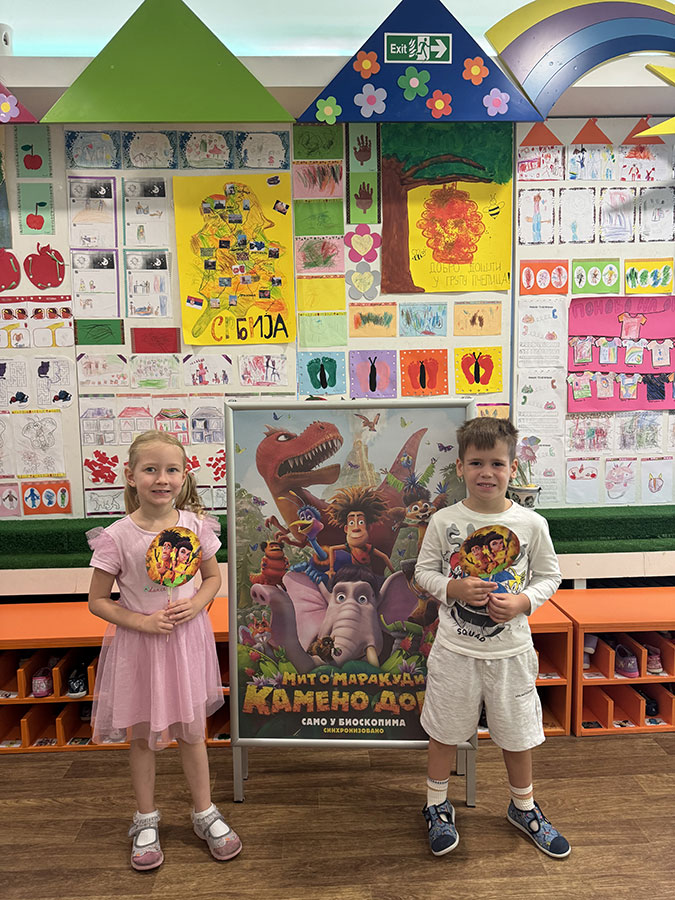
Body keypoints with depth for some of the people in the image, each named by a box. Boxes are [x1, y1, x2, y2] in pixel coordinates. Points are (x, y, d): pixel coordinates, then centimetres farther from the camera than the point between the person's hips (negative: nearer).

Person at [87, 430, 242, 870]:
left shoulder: (196, 525, -8)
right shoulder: (117, 536, -15)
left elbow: (213, 577, 7)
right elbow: (97, 600, -7)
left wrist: (196, 605, -12)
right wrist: (141, 621, -18)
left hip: (187, 638, 2)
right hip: (138, 643, -1)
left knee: (192, 732, 15)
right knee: (141, 736, 15)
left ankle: (205, 813, 36)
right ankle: (146, 821, 37)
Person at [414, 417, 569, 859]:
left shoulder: (531, 523, -8)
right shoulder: (444, 521, -9)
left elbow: (550, 575, 1)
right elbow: (424, 570, 0)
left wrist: (522, 601, -16)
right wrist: (456, 588, -18)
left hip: (511, 650, 1)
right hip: (455, 649, 0)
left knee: (517, 733, 17)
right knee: (445, 730, 14)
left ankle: (524, 807, 44)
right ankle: (438, 805, 39)